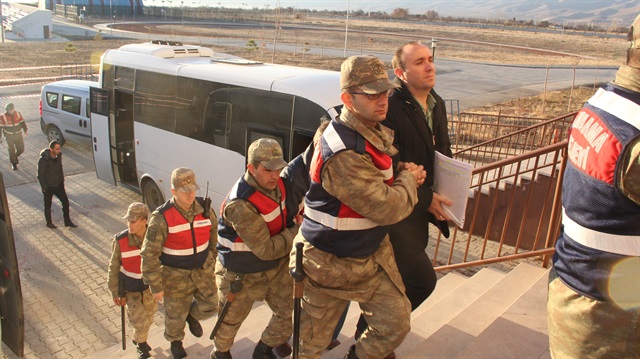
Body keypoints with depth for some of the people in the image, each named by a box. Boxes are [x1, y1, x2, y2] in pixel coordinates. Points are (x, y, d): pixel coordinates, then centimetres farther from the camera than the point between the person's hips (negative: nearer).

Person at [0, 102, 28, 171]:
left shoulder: (18, 114, -4)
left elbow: (22, 122, 10)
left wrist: (25, 130, 10)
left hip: (18, 134, 3)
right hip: (9, 136, -3)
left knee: (21, 149, 7)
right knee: (11, 150, 3)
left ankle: (15, 156, 39)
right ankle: (14, 164, 17)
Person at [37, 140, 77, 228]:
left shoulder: (59, 155, -5)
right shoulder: (43, 159, -24)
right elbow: (40, 175, -17)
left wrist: (62, 180, 12)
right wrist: (44, 188, -14)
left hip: (58, 185, 6)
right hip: (48, 187, -6)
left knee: (65, 201, 8)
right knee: (48, 205, 13)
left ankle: (67, 221, 24)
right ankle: (49, 223, 33)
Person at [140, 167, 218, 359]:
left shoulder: (205, 209, -11)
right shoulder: (162, 218, -24)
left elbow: (213, 237, 7)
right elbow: (149, 255, -18)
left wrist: (212, 261, 12)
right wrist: (156, 287, -14)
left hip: (202, 270, 3)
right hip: (176, 275, -3)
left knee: (210, 306, 9)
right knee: (176, 314, 16)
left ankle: (192, 315, 45)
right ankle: (175, 341, 49)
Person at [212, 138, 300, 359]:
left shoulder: (275, 182, -14)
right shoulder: (240, 206, -35)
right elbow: (267, 250, -31)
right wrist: (297, 232, -20)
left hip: (277, 267, 6)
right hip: (241, 275, -5)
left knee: (291, 312, 8)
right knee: (231, 321, 19)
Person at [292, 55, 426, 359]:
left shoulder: (375, 132, -1)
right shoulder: (343, 154, -32)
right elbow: (387, 208, -28)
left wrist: (406, 174, -1)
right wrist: (408, 180, -11)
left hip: (373, 254, 8)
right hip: (332, 263, -8)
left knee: (396, 323, 13)